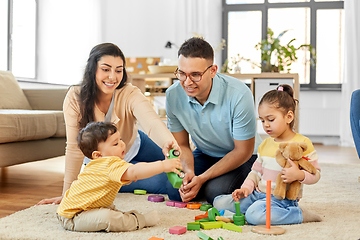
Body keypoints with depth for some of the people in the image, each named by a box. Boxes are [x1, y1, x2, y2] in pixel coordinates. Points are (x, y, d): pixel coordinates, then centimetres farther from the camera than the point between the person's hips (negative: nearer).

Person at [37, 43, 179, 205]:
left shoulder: (130, 95, -28)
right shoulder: (75, 98, -27)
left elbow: (152, 122, -47)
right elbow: (74, 148, -24)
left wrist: (168, 141, -69)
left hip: (135, 148, 2)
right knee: (162, 183, -18)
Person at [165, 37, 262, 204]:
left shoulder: (239, 95, -30)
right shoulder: (173, 95, -17)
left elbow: (243, 151, -20)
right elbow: (181, 145, -2)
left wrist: (202, 178, -25)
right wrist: (189, 171, -24)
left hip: (242, 158, -4)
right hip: (204, 154, 4)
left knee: (215, 192, -28)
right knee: (175, 190, -18)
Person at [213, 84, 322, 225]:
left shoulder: (302, 143, -7)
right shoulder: (265, 144, 14)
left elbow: (315, 174, -6)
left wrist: (300, 175, -27)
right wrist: (246, 188, 3)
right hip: (259, 193, 7)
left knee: (254, 216, -35)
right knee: (219, 202, -3)